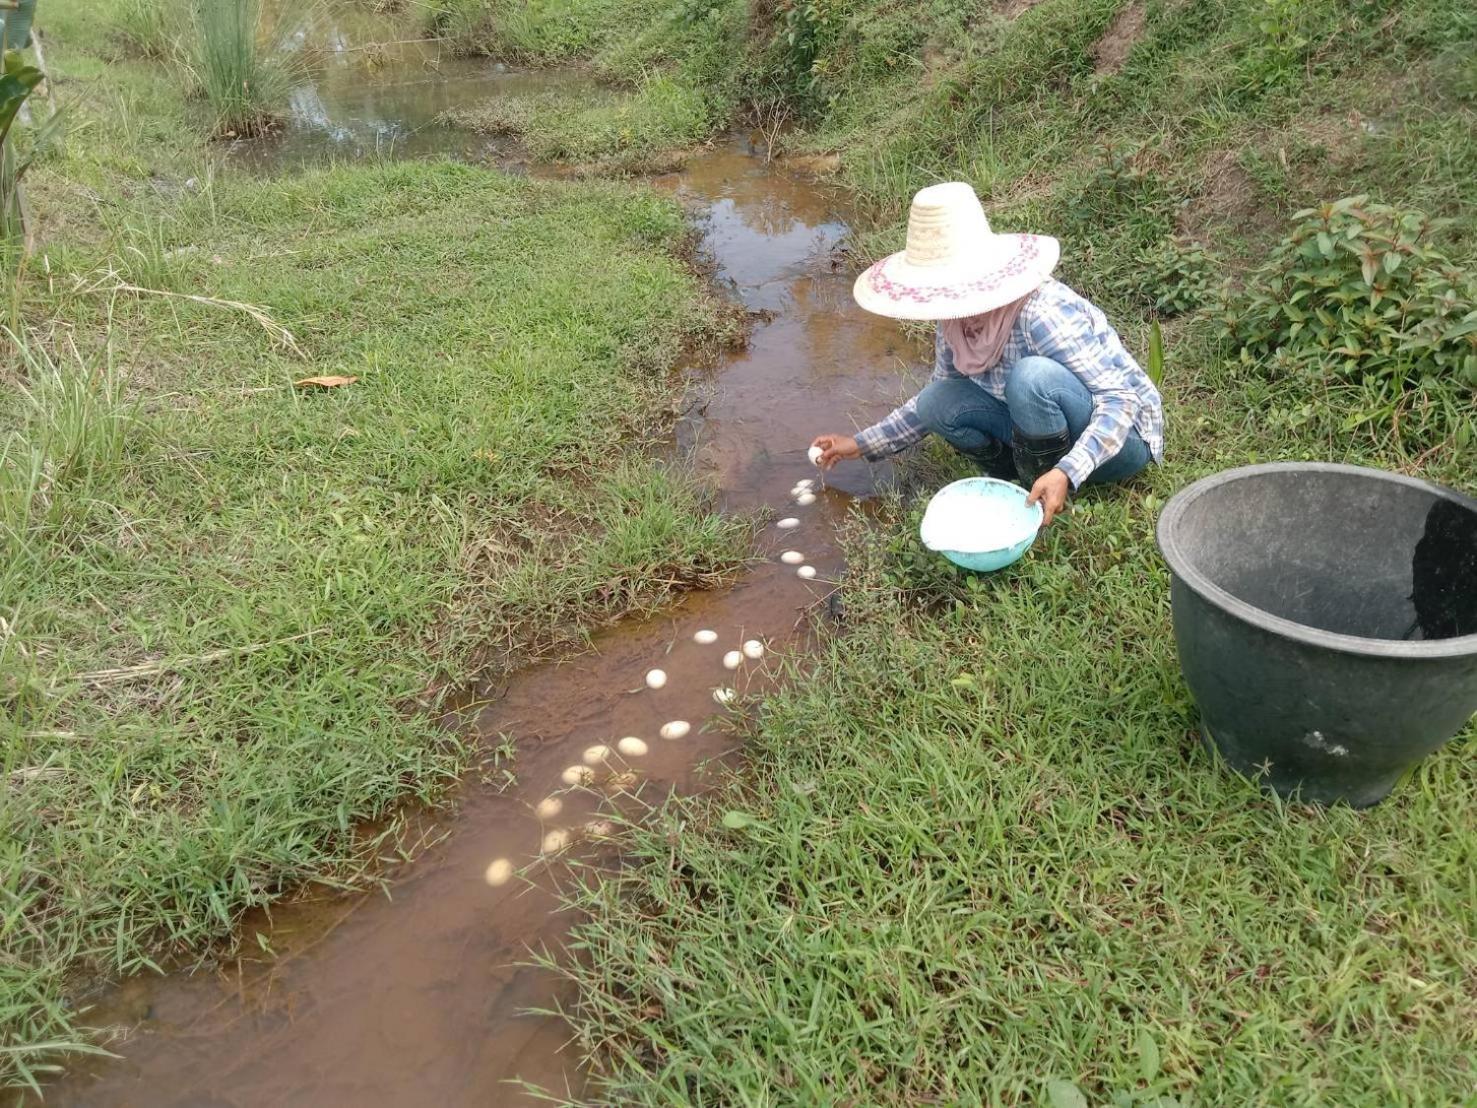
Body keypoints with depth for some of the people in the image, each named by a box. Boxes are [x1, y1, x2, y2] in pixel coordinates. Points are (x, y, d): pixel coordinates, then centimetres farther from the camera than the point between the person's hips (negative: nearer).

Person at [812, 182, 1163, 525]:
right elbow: (932, 404, 10)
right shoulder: (955, 321, -8)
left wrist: (1066, 473, -43)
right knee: (938, 402, -11)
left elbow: (1122, 399, -30)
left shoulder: (1043, 317, -31)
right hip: (1047, 427, 6)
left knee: (1033, 376, -35)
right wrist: (863, 443, 6)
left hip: (1122, 435, -6)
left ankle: (1041, 511, -15)